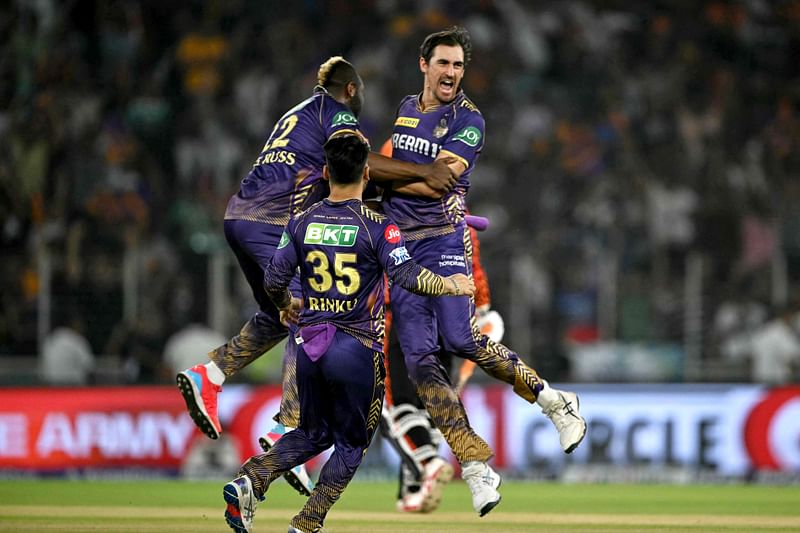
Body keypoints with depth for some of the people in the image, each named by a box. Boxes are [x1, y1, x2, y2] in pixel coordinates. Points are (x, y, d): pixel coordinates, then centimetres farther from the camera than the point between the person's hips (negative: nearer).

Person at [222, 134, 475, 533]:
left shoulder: (302, 222, 3)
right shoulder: (376, 226, -10)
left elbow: (273, 280, 5)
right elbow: (406, 275, -18)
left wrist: (287, 307, 26)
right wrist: (451, 285, -2)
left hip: (309, 346, 4)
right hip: (357, 350, -4)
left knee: (313, 434, 21)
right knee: (351, 442, 12)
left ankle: (250, 480, -3)